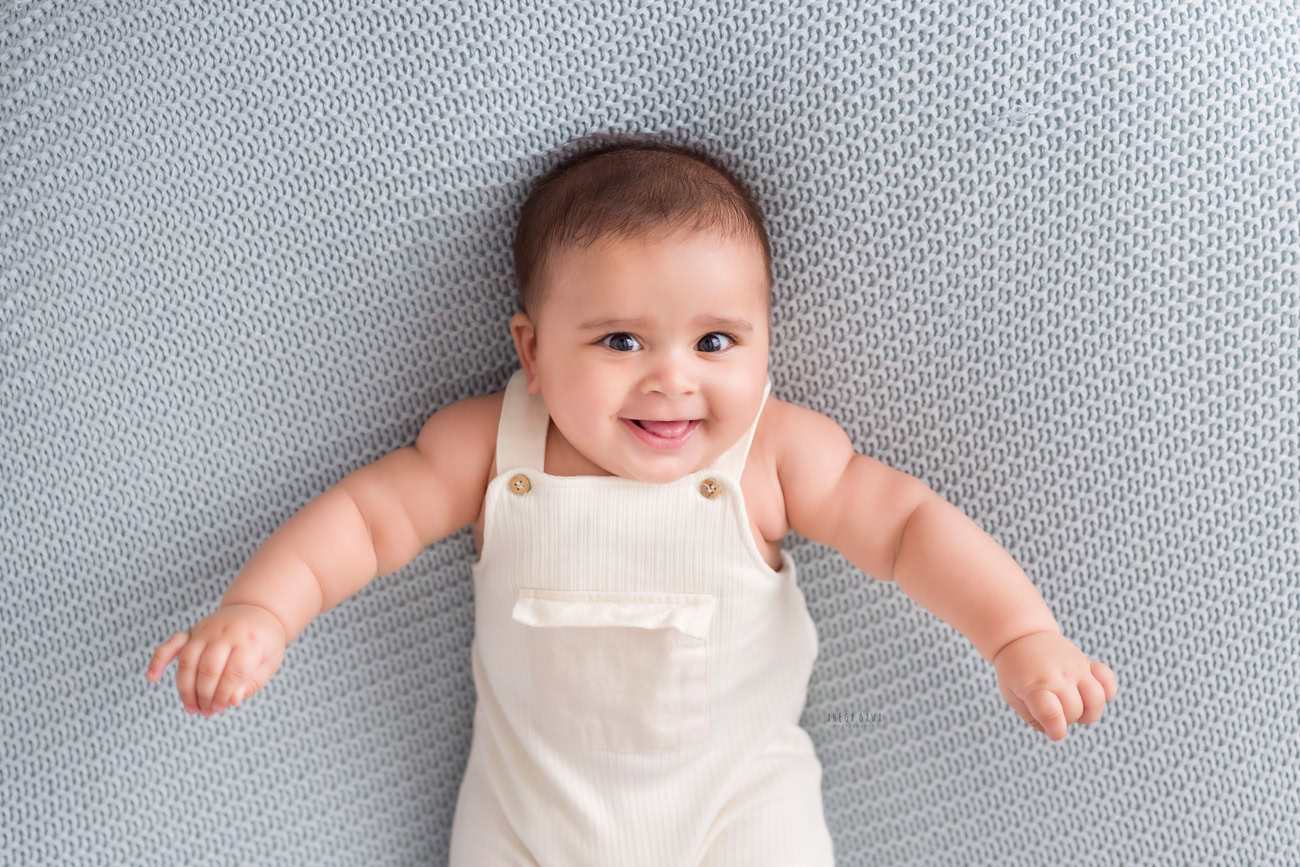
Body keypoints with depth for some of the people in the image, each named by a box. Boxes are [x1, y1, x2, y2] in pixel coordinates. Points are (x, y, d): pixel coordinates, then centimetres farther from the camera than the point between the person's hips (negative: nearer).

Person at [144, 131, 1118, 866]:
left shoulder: (778, 455, -19)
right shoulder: (489, 445, -17)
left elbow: (909, 523, -17)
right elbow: (370, 512, -13)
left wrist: (1023, 636, -27)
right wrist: (258, 610, -26)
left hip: (736, 789, -1)